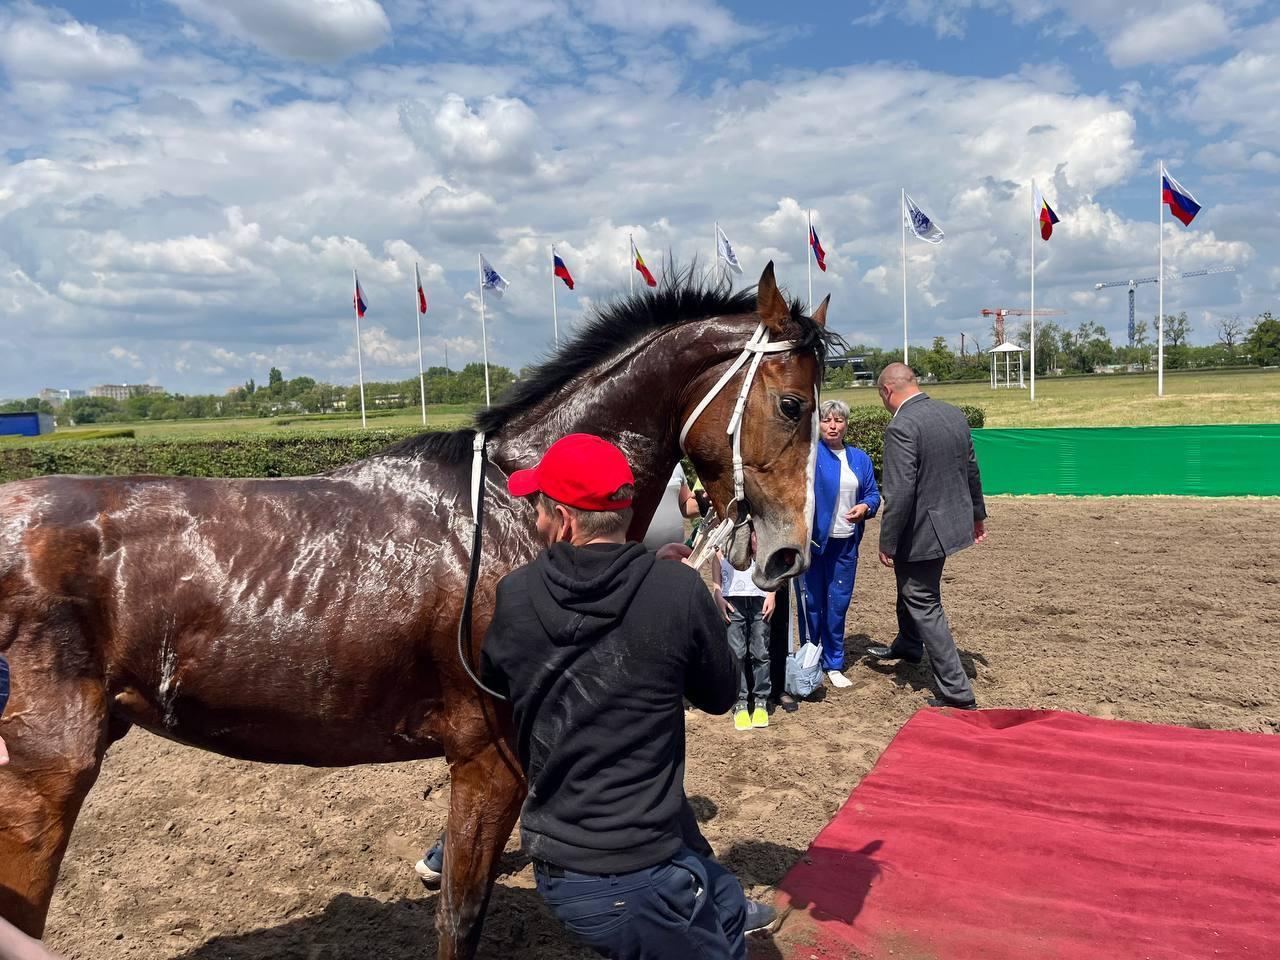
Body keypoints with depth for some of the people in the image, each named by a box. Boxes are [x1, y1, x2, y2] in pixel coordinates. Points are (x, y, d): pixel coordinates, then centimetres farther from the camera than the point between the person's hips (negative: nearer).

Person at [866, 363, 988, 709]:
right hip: (955, 521, 9)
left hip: (923, 529, -9)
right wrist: (977, 514, 26)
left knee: (924, 605, 4)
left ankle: (957, 692, 9)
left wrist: (887, 544, -16)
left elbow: (900, 493, -25)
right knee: (910, 582, 29)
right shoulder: (954, 414, 3)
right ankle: (907, 645, 52)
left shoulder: (901, 427, -23)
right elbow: (971, 470, 14)